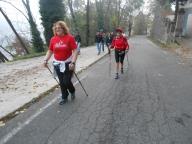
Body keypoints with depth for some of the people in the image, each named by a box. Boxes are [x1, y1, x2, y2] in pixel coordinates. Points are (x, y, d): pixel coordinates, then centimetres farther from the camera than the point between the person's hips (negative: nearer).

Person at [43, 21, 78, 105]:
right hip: (57, 64, 4)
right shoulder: (53, 39, 2)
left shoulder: (70, 37, -10)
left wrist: (73, 62, -22)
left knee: (67, 81, -4)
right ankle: (64, 98, 30)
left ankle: (72, 91, 30)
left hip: (68, 63, -4)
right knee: (61, 82, 10)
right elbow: (50, 51, 11)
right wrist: (46, 60, -1)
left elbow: (75, 51, -13)